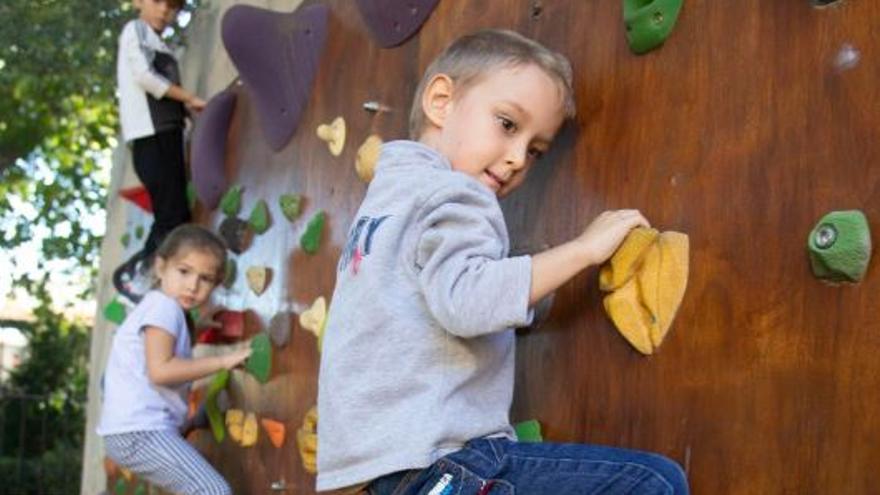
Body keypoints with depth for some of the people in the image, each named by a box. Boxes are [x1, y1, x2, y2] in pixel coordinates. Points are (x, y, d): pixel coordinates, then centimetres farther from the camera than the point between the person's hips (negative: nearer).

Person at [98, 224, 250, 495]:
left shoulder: (157, 308, 22)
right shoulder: (164, 306, -10)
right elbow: (160, 370, -22)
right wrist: (221, 361, -19)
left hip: (133, 431, 11)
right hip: (140, 429, -11)